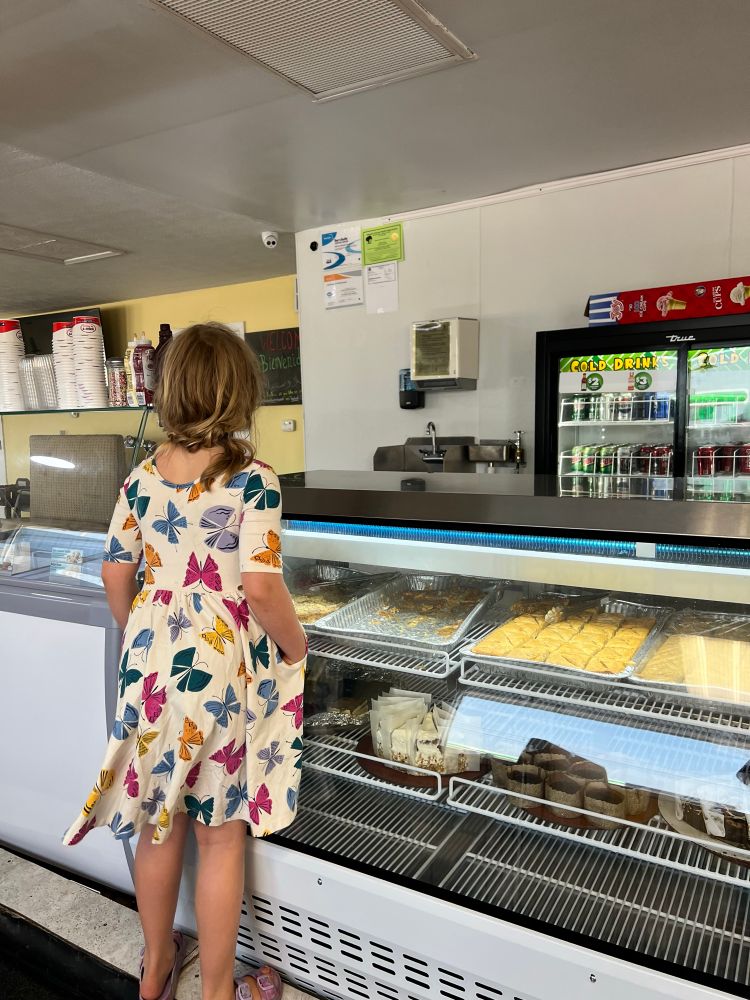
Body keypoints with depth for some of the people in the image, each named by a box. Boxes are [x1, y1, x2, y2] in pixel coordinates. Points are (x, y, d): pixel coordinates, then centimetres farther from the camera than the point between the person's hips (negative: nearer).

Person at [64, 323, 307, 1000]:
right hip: (223, 667, -5)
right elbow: (261, 587, -22)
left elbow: (116, 574, 5)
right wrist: (296, 648, -6)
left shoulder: (143, 477, 0)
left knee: (158, 821, 22)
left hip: (151, 661, 5)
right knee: (222, 834, 13)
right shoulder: (252, 480, -16)